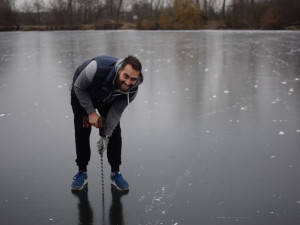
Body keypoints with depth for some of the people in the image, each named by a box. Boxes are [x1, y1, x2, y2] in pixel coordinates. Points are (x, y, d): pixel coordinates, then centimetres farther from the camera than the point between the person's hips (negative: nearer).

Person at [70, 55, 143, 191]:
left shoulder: (132, 89, -32)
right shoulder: (97, 68, -45)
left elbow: (116, 111, -20)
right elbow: (78, 87, -27)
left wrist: (106, 135, -26)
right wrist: (91, 112, -27)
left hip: (107, 99, 2)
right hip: (82, 93, -2)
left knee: (114, 131, -6)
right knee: (82, 131, -3)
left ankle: (115, 173, 7)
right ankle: (82, 173, 11)